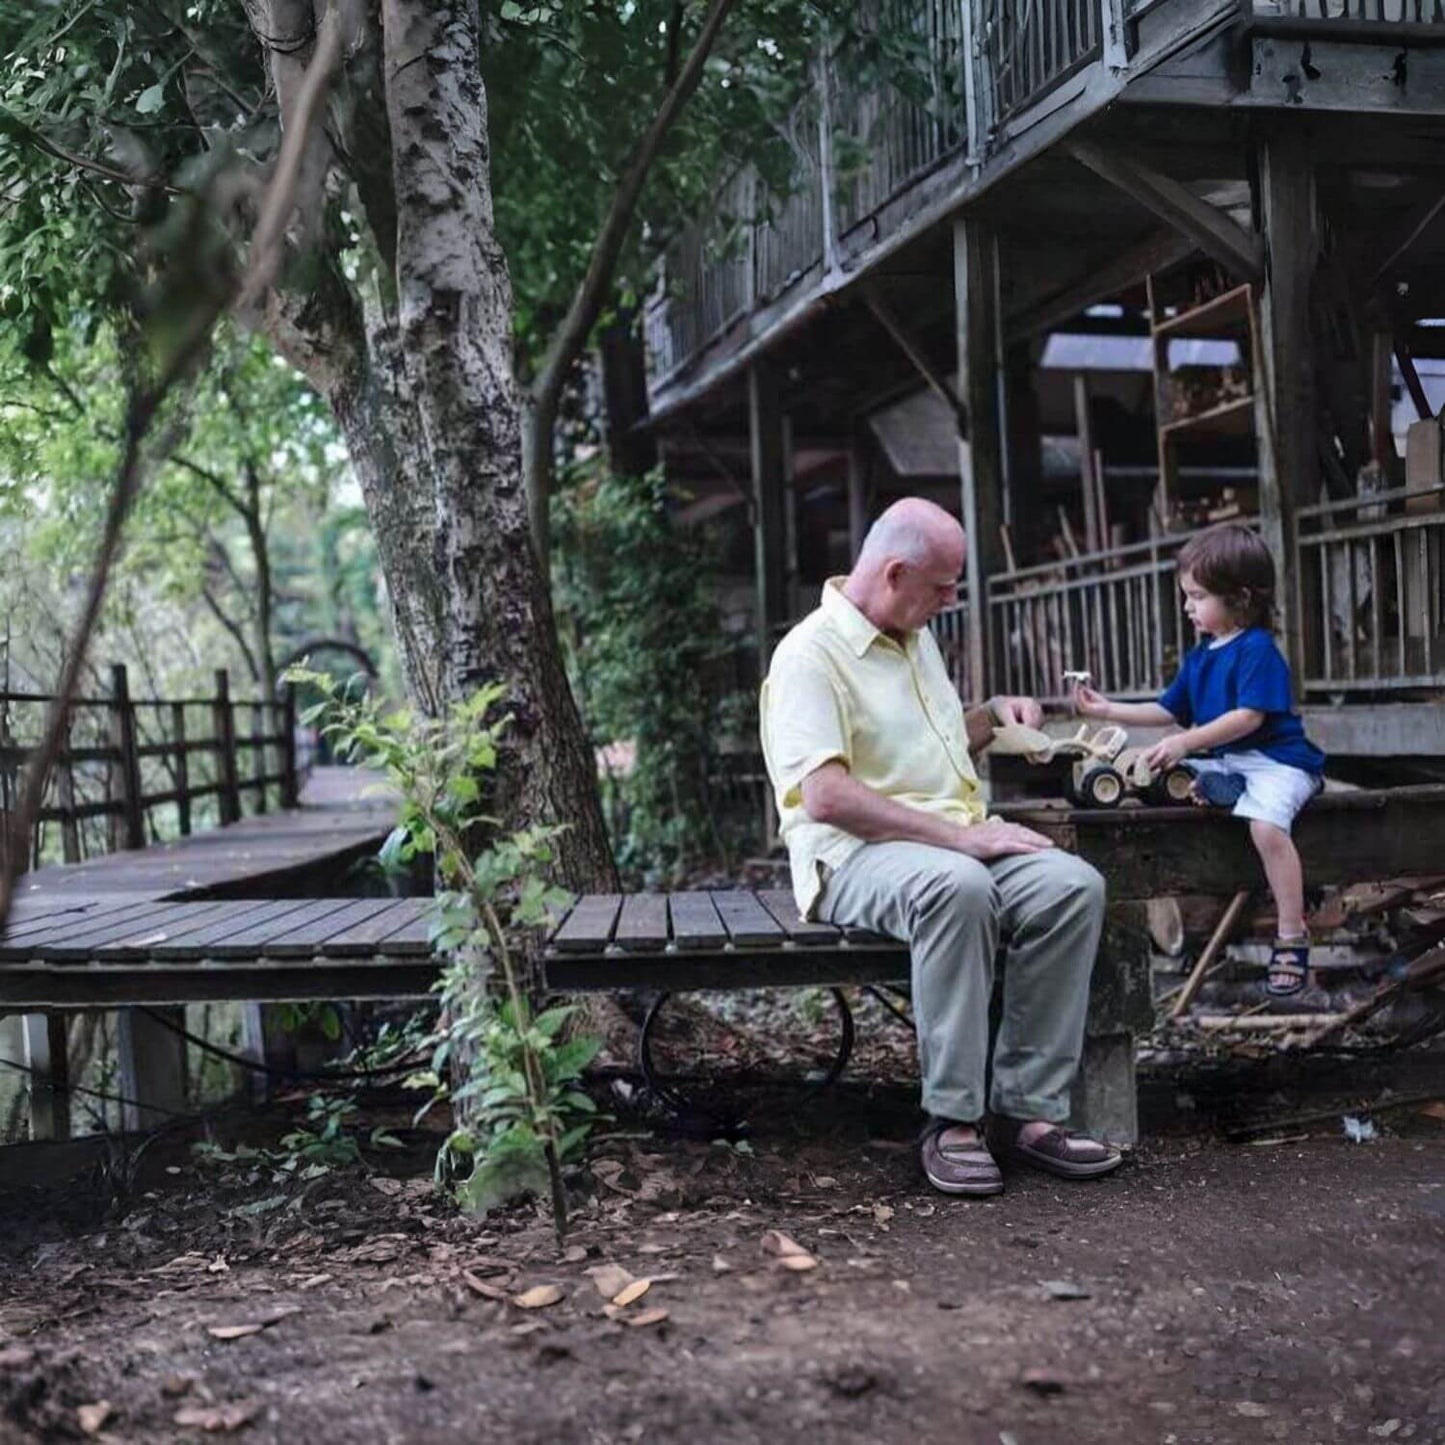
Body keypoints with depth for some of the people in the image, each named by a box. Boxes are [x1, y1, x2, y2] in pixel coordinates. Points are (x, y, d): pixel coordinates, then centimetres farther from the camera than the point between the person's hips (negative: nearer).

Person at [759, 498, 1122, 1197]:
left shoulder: (916, 637, 19)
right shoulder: (810, 653, -9)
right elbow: (825, 796, -22)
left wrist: (994, 714, 16)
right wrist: (958, 835, -23)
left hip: (958, 840, 8)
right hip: (857, 856, -8)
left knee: (1072, 884, -20)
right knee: (957, 886, -39)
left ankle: (1027, 1108, -17)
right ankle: (952, 1121, -28)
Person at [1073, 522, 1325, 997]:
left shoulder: (1256, 650, -11)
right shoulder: (1198, 657, 15)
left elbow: (1248, 717, -20)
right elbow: (1169, 711, 22)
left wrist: (1186, 742, -25)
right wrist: (1108, 710, 14)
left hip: (1274, 758, -9)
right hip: (1222, 760, 9)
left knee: (1267, 824, -33)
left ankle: (1291, 940, -26)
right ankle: (1210, 786, -19)